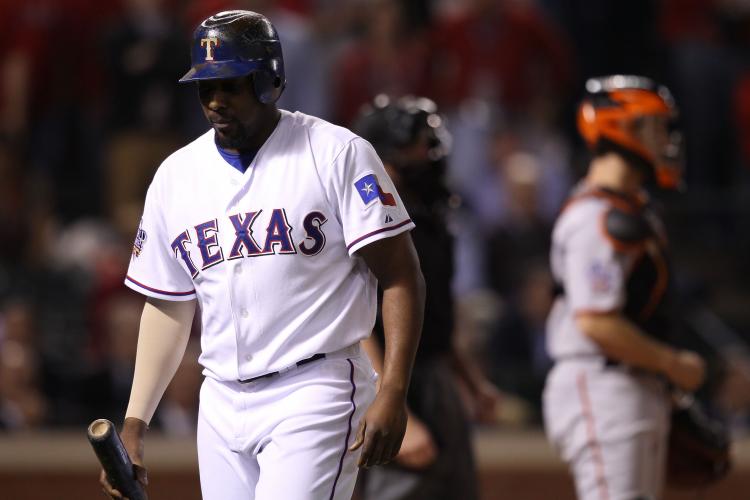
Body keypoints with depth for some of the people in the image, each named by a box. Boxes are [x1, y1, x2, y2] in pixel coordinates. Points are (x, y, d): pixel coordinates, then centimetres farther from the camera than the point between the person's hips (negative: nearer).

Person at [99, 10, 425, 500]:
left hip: (315, 394, -6)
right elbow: (169, 308, 16)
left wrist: (392, 393, -18)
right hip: (222, 402, 6)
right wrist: (134, 424, 8)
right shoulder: (175, 176, 11)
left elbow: (400, 276, -8)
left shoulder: (337, 153, -5)